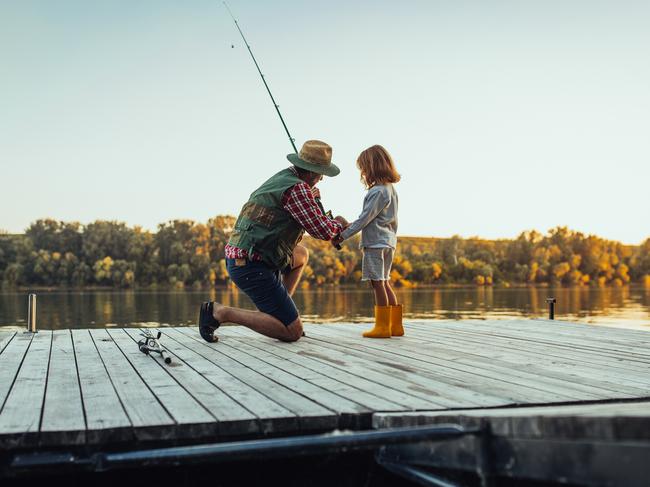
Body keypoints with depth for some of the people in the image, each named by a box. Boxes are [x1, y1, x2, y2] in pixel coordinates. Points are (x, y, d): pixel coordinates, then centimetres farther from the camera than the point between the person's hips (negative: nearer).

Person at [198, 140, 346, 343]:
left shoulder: (281, 177, 14)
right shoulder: (297, 188, -13)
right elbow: (323, 231, -11)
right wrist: (338, 224, 9)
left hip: (238, 260, 10)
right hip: (253, 267, -10)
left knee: (302, 254, 31)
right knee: (293, 332, -7)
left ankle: (279, 311, 22)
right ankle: (221, 312, -7)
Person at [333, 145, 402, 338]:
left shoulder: (377, 191, -15)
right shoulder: (390, 189, 14)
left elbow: (364, 219, -17)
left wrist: (342, 236, -13)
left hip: (375, 242, -10)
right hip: (388, 241, 10)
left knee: (377, 283, -6)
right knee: (384, 283, 13)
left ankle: (382, 327, -3)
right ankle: (395, 325, 14)